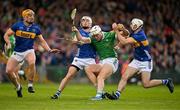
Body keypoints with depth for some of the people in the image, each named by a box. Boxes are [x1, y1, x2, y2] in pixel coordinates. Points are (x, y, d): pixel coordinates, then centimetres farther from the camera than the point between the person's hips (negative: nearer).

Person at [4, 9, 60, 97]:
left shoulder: (36, 28, 1)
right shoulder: (17, 25, -4)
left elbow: (42, 41, 8)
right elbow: (6, 35, 1)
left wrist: (49, 50, -5)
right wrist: (8, 43, -18)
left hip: (29, 51, -1)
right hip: (17, 52, 1)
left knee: (32, 63, -35)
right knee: (8, 71, -10)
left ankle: (30, 85, -18)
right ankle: (18, 87, 18)